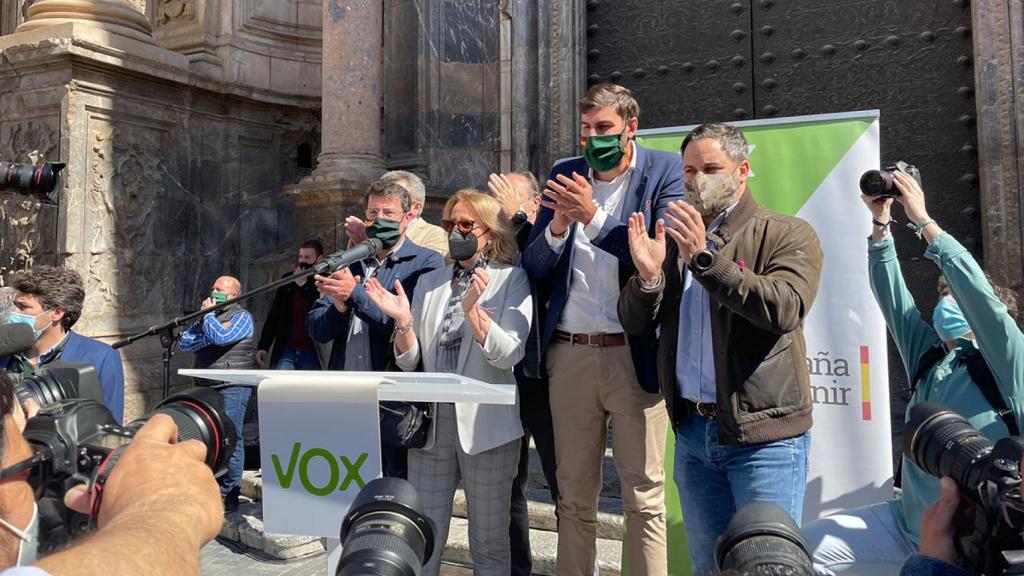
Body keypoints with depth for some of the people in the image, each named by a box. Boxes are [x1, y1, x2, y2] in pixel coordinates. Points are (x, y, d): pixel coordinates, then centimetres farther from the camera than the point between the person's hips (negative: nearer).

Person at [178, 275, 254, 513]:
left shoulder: (241, 317, -2)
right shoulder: (209, 316, 20)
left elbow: (221, 337, -20)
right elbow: (185, 342, 10)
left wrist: (207, 314, -5)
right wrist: (209, 337, -6)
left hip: (232, 388, -7)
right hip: (207, 386, 8)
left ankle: (229, 495, -1)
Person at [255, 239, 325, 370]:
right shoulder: (288, 280, 9)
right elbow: (274, 315, 12)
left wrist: (304, 285, -16)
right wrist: (263, 346, 8)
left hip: (311, 354, -2)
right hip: (286, 351, 3)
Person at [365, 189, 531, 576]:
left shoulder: (512, 280, -2)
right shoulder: (429, 283, 11)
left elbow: (509, 354, -14)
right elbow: (410, 361, 8)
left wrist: (472, 309, -25)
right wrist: (403, 323, -10)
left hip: (485, 424, -4)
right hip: (431, 422, 4)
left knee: (489, 542, 9)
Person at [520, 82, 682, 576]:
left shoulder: (665, 171, 0)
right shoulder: (565, 174, 10)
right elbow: (533, 268, 7)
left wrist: (593, 216, -20)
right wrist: (557, 225, -12)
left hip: (636, 354, -3)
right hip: (569, 353, 4)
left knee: (644, 496, 6)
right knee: (574, 496, 14)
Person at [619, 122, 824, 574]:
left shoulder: (788, 235, -3)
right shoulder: (675, 239, 11)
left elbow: (785, 308, -22)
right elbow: (635, 323, 5)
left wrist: (705, 257, -26)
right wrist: (648, 275, -15)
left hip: (763, 434, -5)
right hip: (692, 431, 5)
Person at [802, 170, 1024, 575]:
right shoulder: (927, 355, 8)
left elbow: (975, 291, -22)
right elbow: (891, 294, 3)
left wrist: (922, 220, -21)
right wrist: (881, 222, -6)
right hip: (904, 524, 5)